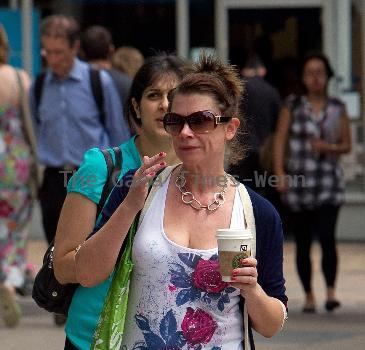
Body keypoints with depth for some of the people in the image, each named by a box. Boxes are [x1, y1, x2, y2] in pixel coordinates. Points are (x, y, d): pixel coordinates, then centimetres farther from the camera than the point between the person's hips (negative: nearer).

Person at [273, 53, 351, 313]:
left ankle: (331, 292, -18)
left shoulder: (337, 109, 7)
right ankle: (309, 296, 13)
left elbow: (347, 144, 10)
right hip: (297, 182, 1)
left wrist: (330, 147, -11)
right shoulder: (292, 106, 6)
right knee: (303, 243, 4)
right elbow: (280, 140, 1)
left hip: (328, 182, -1)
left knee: (327, 236, -17)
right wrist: (280, 173, -10)